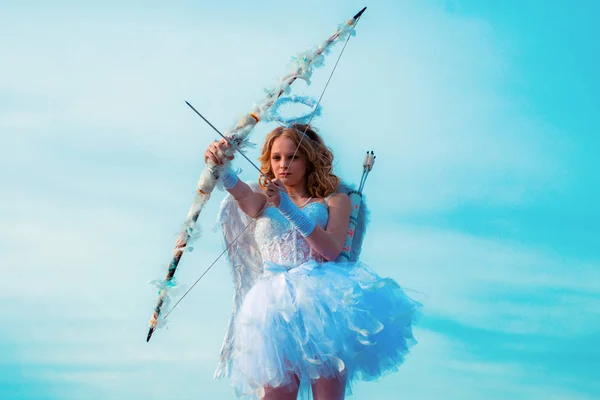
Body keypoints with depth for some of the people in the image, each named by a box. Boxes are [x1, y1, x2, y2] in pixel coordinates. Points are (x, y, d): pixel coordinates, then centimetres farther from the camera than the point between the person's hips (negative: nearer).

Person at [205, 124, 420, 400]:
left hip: (322, 296, -1)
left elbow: (331, 250, -4)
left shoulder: (334, 201, 14)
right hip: (276, 303, 1)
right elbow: (242, 192, -7)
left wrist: (290, 210, -14)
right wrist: (221, 168, -29)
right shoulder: (263, 201, 19)